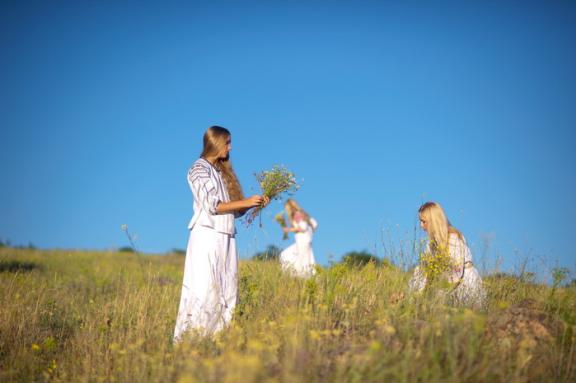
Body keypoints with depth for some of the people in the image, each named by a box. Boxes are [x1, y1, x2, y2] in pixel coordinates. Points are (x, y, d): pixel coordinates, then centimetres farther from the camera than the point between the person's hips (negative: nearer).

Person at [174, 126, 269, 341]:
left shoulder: (223, 172, 21)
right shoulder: (199, 168, -1)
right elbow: (212, 206, -11)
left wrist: (255, 203, 2)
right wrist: (246, 202, -10)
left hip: (226, 237, 8)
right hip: (207, 235, -8)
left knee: (227, 289, 2)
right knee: (204, 288, -12)